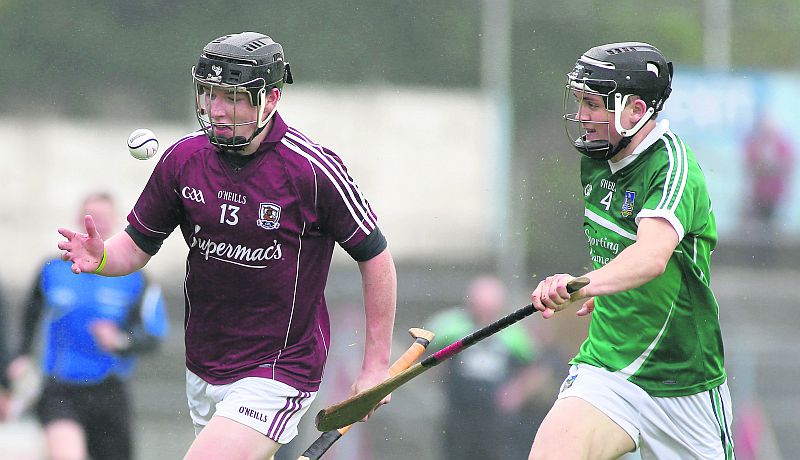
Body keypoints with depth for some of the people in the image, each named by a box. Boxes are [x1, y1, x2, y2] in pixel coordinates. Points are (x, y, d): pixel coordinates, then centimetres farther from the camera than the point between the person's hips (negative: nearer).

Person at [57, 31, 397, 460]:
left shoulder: (313, 169, -16)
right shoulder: (184, 157, -2)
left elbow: (375, 257, -7)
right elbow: (138, 243, 7)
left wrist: (376, 366, -5)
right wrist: (100, 258, -18)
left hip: (278, 374, -6)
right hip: (204, 372, 6)